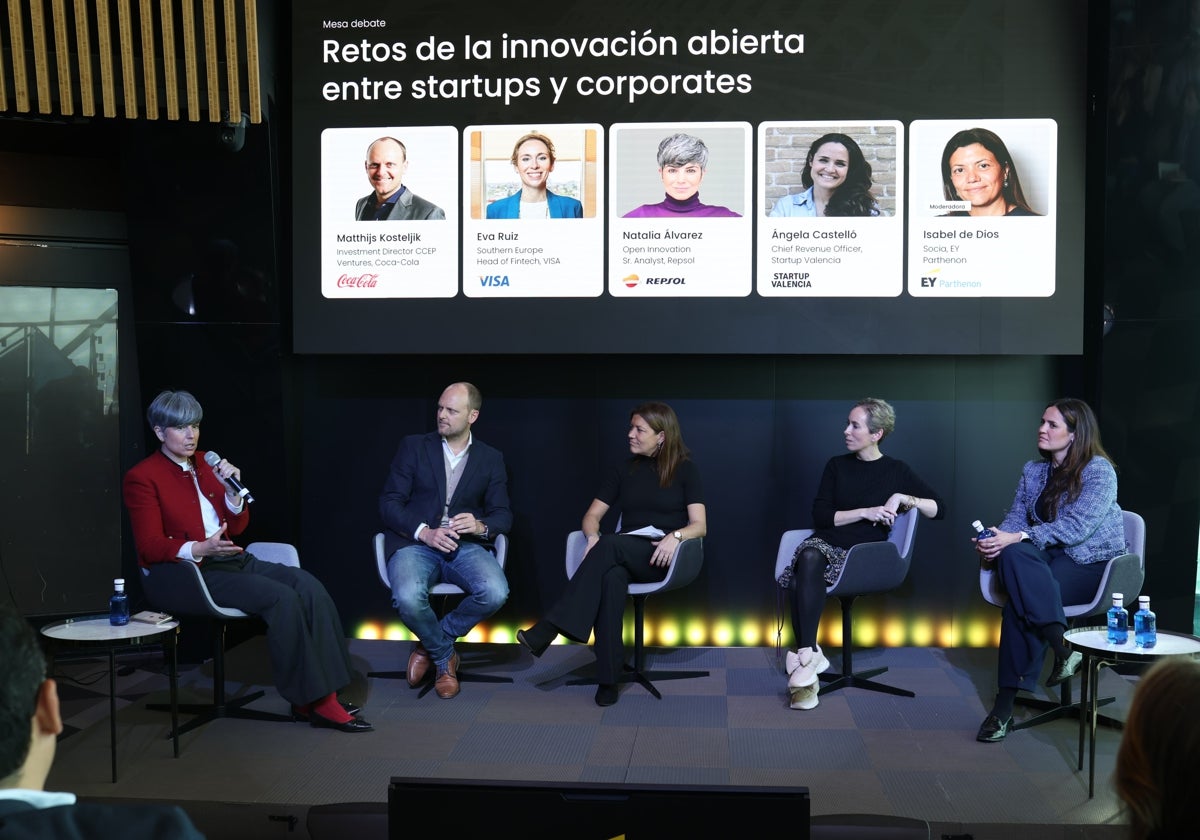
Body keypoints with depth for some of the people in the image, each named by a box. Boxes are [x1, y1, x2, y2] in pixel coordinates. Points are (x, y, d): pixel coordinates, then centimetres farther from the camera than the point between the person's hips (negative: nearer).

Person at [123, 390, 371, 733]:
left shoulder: (205, 463, 17)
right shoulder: (142, 478, -1)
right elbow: (150, 546, -10)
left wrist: (232, 489, -2)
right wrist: (199, 549, -28)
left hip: (234, 560, 6)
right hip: (191, 574, -6)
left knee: (310, 587, -21)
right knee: (282, 598, -30)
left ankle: (324, 696, -22)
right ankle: (306, 700, -21)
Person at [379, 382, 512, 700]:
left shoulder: (491, 459, 10)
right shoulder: (413, 447, 5)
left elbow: (503, 515, 8)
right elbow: (389, 503, 0)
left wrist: (481, 527, -16)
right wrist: (424, 532, -17)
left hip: (465, 545, 2)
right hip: (415, 542, -1)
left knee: (495, 592, -29)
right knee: (408, 599, -33)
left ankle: (431, 644, 0)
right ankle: (444, 656, 1)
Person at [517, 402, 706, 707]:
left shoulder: (685, 469, 6)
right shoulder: (625, 469, 17)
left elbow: (700, 525, -2)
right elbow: (592, 515, 13)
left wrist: (674, 536, -24)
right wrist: (593, 537, -10)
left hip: (663, 557, -3)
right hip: (623, 556, 3)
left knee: (610, 545, -35)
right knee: (611, 576, -37)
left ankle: (548, 630, -38)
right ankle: (608, 678, -39)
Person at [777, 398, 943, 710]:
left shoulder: (897, 471, 11)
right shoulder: (836, 465, 16)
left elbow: (939, 509, 8)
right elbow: (820, 515, 6)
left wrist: (901, 498, -7)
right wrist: (865, 512, -6)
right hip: (826, 544, 2)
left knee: (802, 579, -33)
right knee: (808, 559, -37)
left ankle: (805, 658, -32)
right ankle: (809, 656, -39)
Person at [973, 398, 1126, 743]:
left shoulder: (1099, 470, -6)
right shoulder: (1033, 471, 14)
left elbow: (1076, 527, -18)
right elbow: (1016, 518, 8)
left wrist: (1018, 538, -26)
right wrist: (996, 540, -16)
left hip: (1091, 563, -5)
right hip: (1046, 558, 5)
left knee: (1020, 602, -31)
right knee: (1012, 554, -32)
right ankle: (1062, 647, -34)